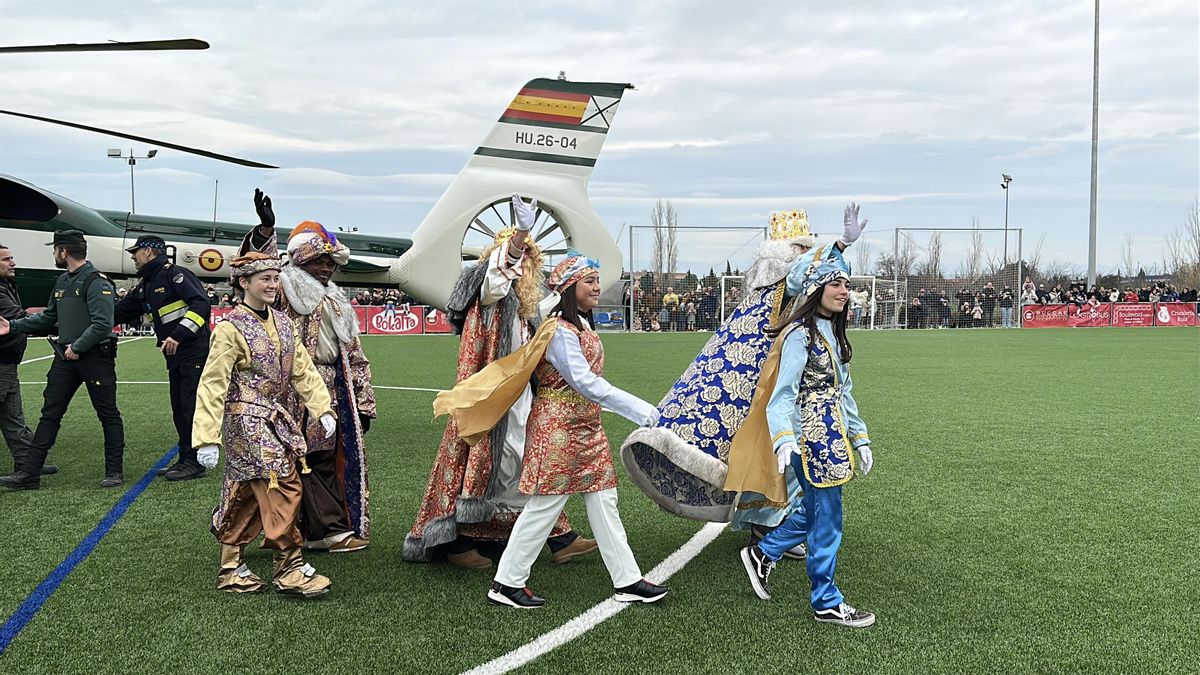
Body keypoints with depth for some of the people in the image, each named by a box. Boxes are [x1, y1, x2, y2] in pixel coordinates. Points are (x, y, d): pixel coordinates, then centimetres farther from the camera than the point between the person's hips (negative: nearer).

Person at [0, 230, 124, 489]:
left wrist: (77, 347, -17)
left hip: (95, 358, -8)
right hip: (65, 356, 8)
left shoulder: (96, 281, -13)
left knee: (108, 414, 3)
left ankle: (114, 471, 12)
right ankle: (29, 473, 9)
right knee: (50, 414, 6)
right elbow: (48, 318, 22)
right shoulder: (62, 282, 14)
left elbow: (102, 324, -22)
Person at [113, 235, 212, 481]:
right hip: (175, 357, 9)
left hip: (194, 352, -9)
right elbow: (120, 311, 27)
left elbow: (201, 303, -21)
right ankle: (185, 460, 20)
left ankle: (195, 463, 0)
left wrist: (178, 335, -26)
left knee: (191, 407, -6)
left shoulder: (174, 274, -10)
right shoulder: (145, 286, 18)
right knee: (179, 410, 12)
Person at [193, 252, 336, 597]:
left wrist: (324, 409, 2)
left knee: (247, 495, 14)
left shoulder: (282, 322, 9)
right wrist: (207, 438, -19)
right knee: (283, 488, -11)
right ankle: (290, 569, -1)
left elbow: (302, 370, 11)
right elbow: (212, 385, -15)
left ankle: (231, 569, 25)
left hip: (276, 418, 8)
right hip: (248, 421, -8)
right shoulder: (230, 328, -13)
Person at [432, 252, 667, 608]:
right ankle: (507, 583, 11)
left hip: (586, 427, 9)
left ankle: (627, 581, 16)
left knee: (604, 503, 10)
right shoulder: (560, 330, -18)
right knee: (545, 505, -2)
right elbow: (586, 382, -25)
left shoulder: (582, 327, 13)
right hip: (558, 427, -9)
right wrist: (641, 410, -26)